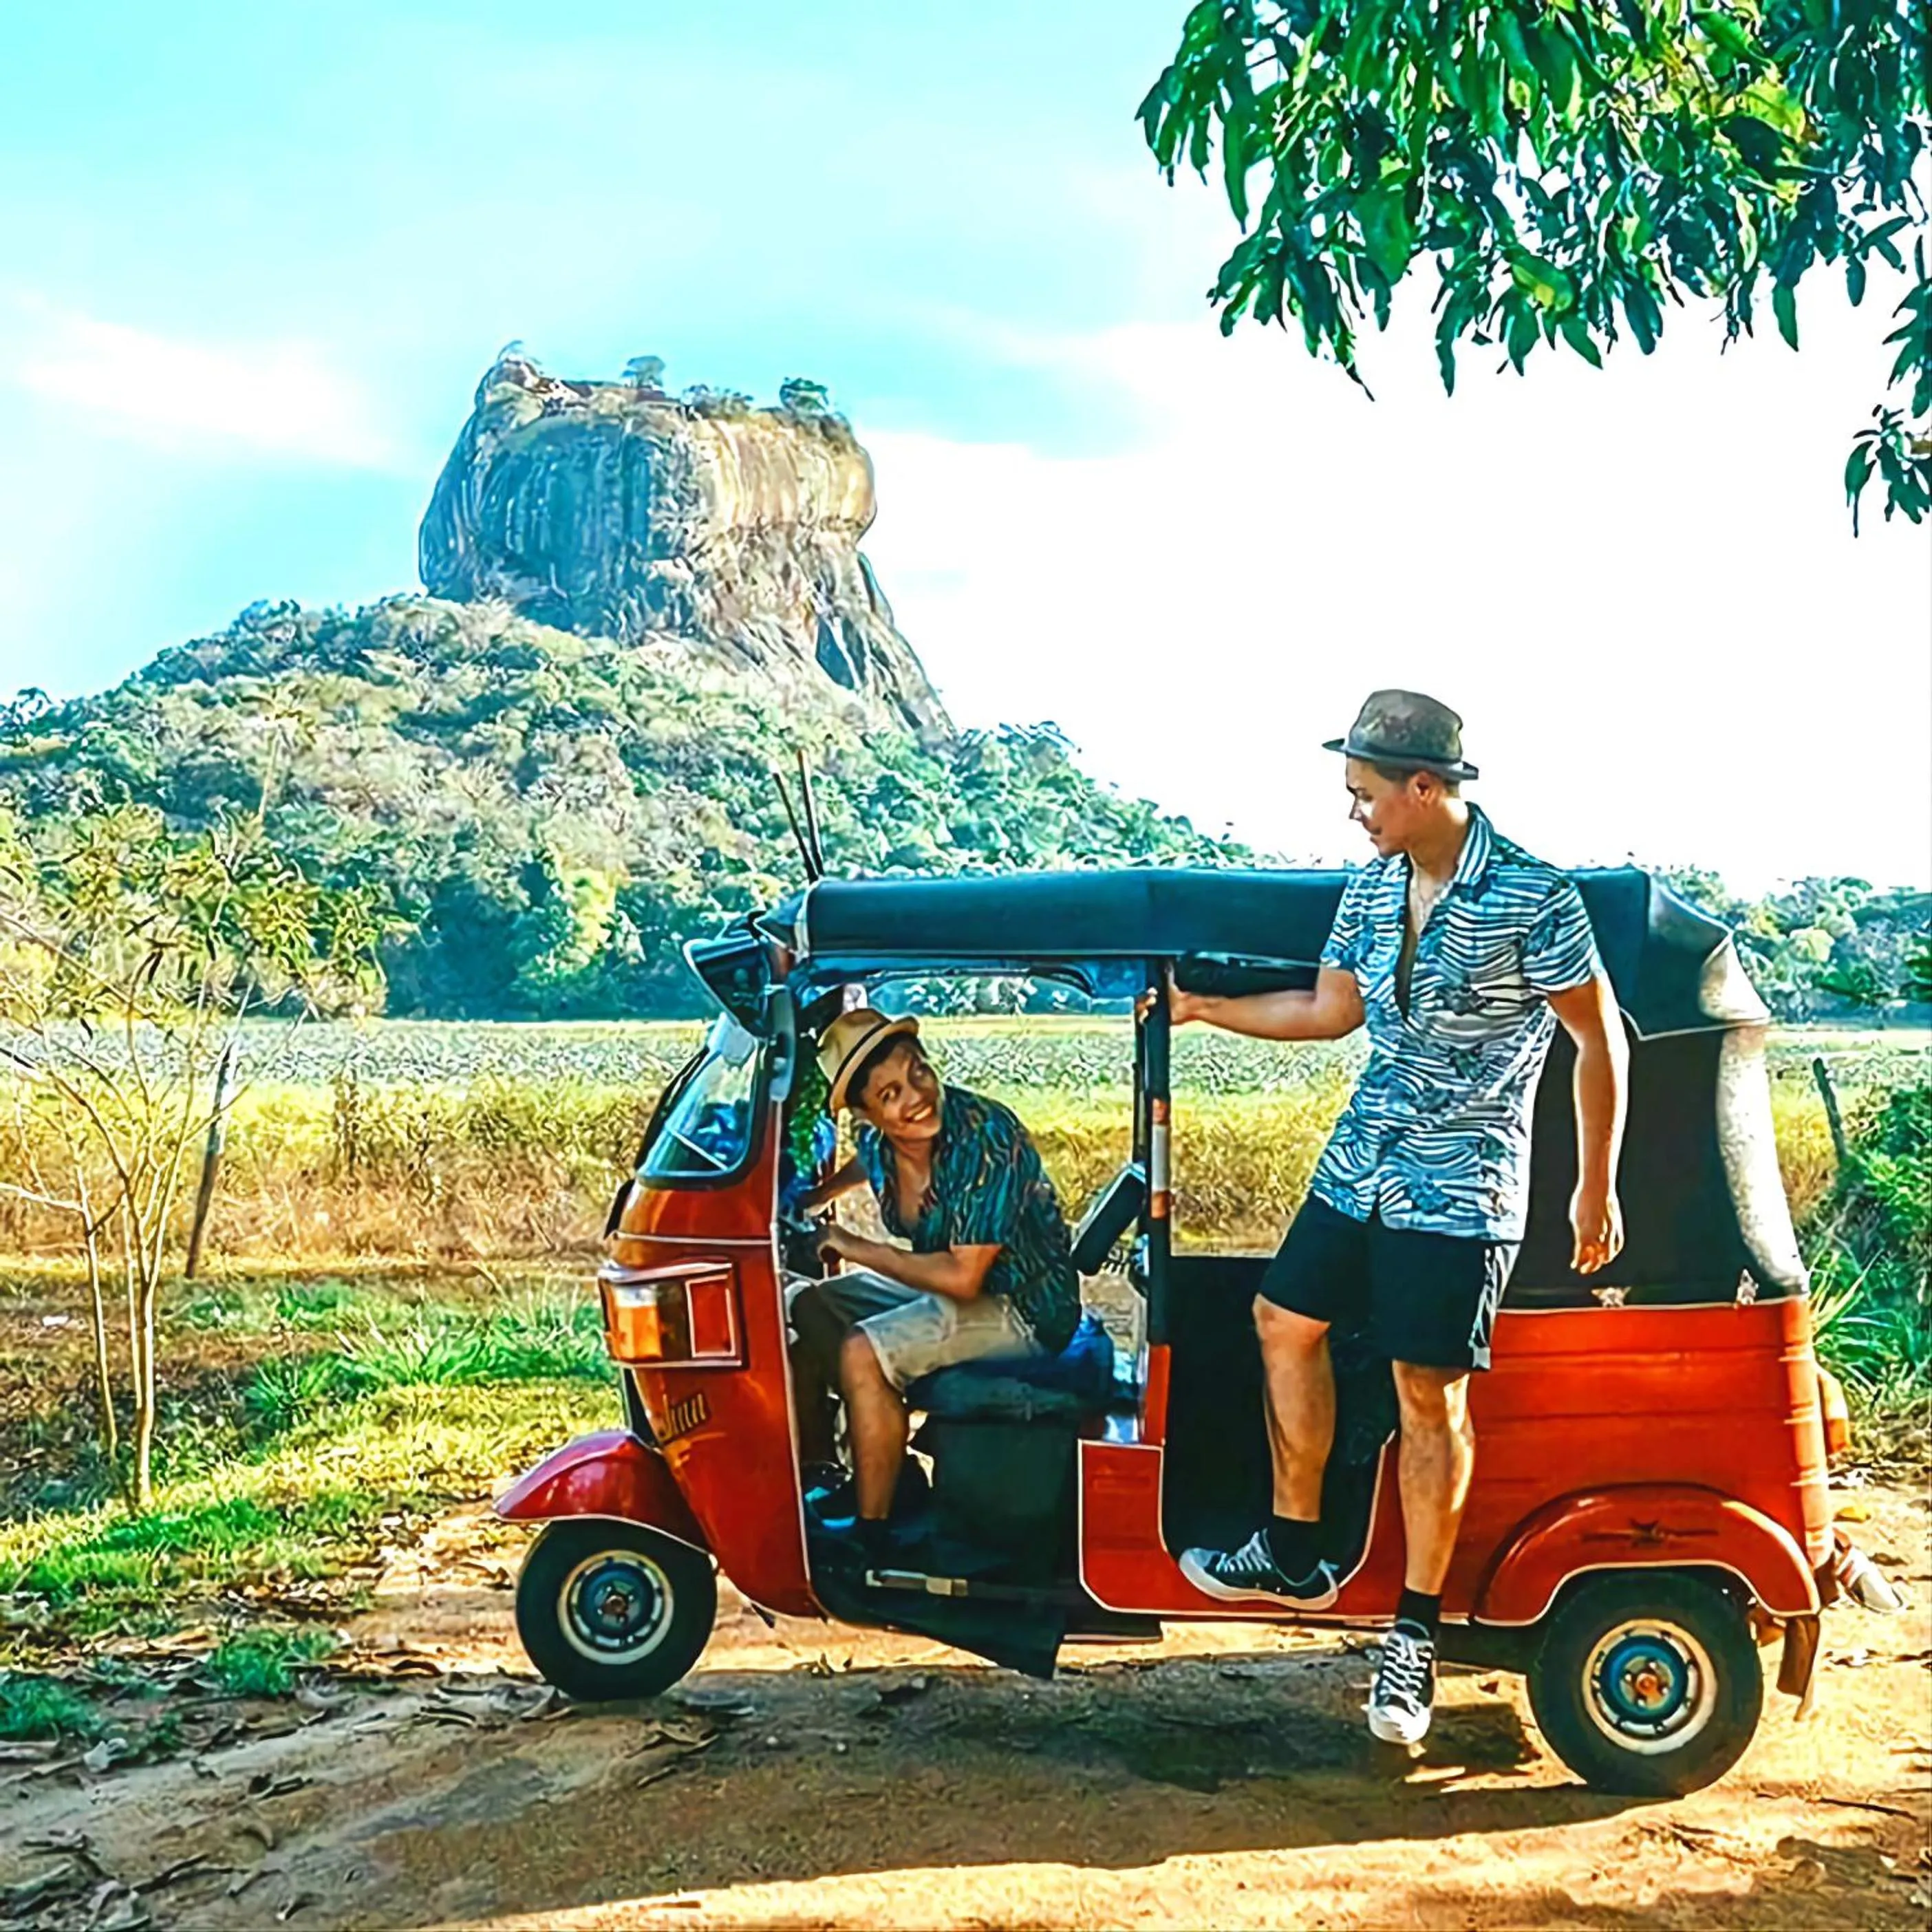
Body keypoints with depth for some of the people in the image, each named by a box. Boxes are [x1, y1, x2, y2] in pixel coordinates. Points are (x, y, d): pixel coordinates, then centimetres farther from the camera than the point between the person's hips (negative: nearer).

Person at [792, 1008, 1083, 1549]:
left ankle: (872, 1537, -12)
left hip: (1022, 1306, -9)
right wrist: (803, 1206, 13)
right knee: (810, 1309, 10)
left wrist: (856, 1248, -20)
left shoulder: (986, 1142, -29)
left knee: (862, 1352, -25)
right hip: (948, 1276, 9)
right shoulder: (877, 1140, -6)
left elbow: (962, 1278, -29)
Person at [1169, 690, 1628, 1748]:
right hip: (1359, 1164, 7)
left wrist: (1596, 1187, -8)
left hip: (1461, 1192, -7)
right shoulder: (1370, 888, 5)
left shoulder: (1533, 898, -15)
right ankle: (1294, 1554, 27)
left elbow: (1599, 1038, -9)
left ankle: (1417, 1632, 10)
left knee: (1429, 1393, -3)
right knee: (1285, 1320, 11)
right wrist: (1202, 1006, 17)